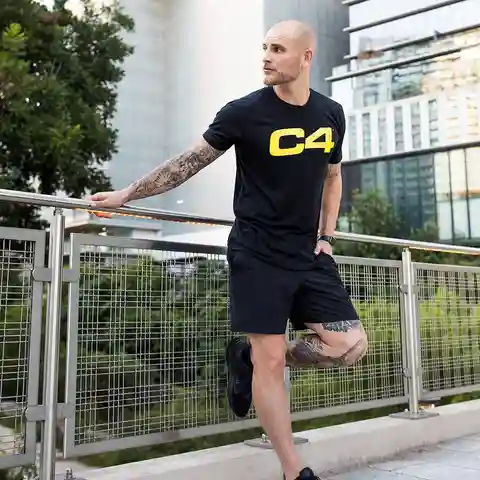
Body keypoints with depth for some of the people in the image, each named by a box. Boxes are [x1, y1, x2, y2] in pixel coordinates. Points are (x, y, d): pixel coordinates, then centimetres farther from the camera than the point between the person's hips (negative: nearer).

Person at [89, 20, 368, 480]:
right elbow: (188, 162, -3)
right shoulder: (244, 112, -8)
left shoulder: (331, 114, 6)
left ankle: (248, 355, 16)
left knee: (351, 344, -3)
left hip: (307, 254, 5)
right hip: (257, 254, -5)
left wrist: (326, 236, 11)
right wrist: (126, 194, -4)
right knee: (270, 362, -4)